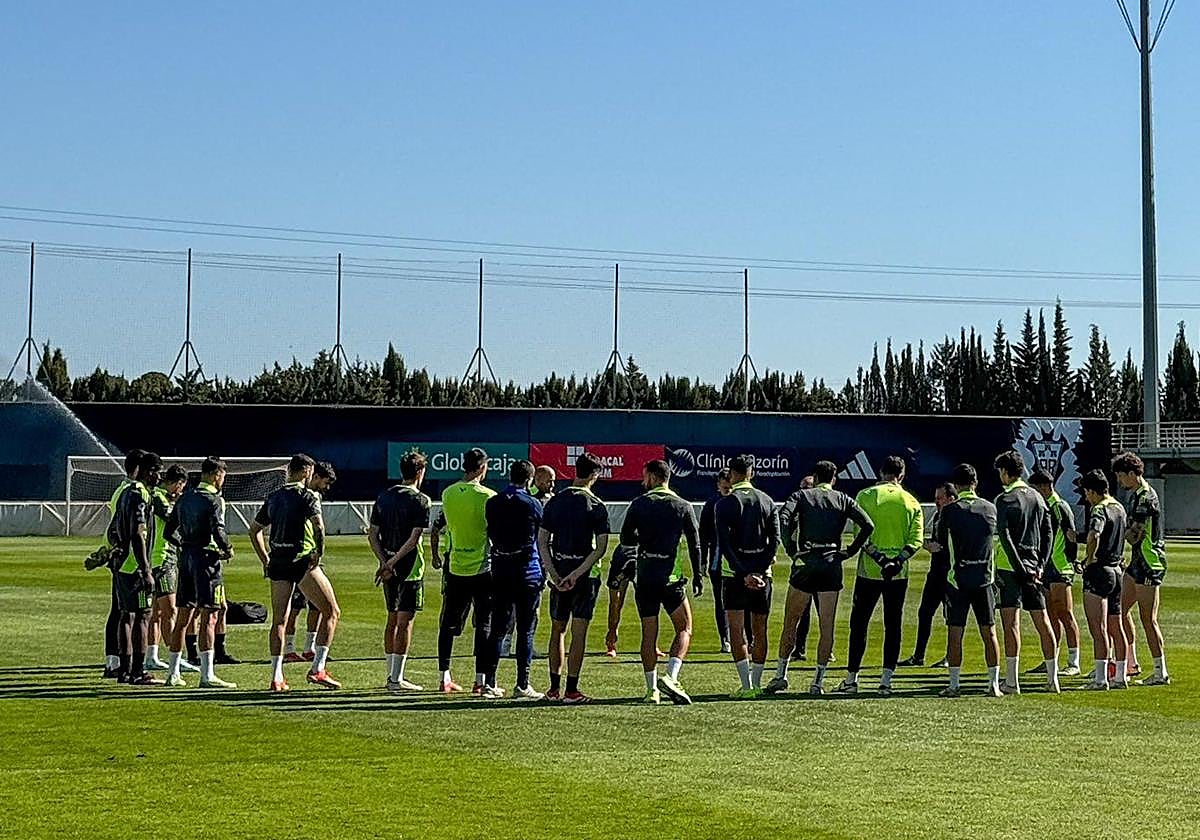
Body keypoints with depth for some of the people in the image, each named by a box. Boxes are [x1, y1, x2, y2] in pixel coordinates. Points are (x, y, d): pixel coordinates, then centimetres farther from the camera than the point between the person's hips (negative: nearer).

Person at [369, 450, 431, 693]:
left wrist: (385, 562, -2)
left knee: (392, 619, 16)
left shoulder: (383, 497, 10)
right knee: (405, 621, -4)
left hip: (389, 567, 6)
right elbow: (414, 539, -17)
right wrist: (392, 562, -15)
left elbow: (372, 535, 6)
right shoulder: (420, 500, -9)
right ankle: (396, 680, -5)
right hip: (410, 567, -6)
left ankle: (392, 675, 23)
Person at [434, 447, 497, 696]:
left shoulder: (448, 494, 4)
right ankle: (481, 681, -2)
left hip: (455, 569, 4)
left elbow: (436, 529, 13)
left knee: (448, 624, 13)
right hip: (483, 569, -4)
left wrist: (436, 556, 28)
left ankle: (444, 679, 16)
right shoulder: (488, 496, -11)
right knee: (485, 626, 1)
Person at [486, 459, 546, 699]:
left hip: (499, 570, 4)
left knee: (497, 627, 9)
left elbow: (490, 536, 11)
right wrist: (544, 575, 4)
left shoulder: (492, 503, 5)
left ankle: (489, 682, 9)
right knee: (525, 629, 0)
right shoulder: (533, 504, -6)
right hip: (527, 571, -4)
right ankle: (522, 685, -1)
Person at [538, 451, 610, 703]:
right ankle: (571, 690, -2)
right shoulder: (596, 506, -6)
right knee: (579, 632, -1)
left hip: (559, 573, 4)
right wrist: (576, 574, -14)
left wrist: (553, 573, -2)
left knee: (557, 630, 14)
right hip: (586, 574, -4)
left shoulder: (555, 501, 5)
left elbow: (542, 541, 1)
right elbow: (601, 548, -14)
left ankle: (554, 688, 16)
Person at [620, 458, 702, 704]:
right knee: (684, 629, 8)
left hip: (645, 577, 1)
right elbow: (695, 545, 1)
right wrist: (698, 576, 7)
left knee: (649, 634, 8)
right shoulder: (683, 506, 2)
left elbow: (626, 539, 5)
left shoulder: (638, 504, 2)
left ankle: (652, 689, 7)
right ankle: (671, 677, -12)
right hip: (671, 576, -1)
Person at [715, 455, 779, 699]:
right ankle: (756, 683, 17)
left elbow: (724, 544, -13)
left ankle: (746, 686, -9)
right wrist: (760, 570, -6)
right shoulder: (767, 501, 7)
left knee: (736, 630, -1)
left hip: (735, 574, -4)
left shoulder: (725, 503, -5)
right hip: (762, 573, 4)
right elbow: (775, 539, -2)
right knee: (760, 630, 12)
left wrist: (744, 574, -15)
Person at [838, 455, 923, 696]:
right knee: (893, 625, 7)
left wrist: (879, 558, -13)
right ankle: (886, 679, 3)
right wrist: (898, 560, -12)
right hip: (899, 573, 1)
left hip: (869, 570, -1)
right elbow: (916, 540, -5)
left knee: (859, 624, 7)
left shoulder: (866, 496, -2)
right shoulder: (911, 502, 5)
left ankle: (851, 678, 10)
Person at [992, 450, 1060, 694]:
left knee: (1011, 623, -6)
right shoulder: (1037, 497, 12)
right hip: (1033, 567, 6)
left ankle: (1012, 681, -9)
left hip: (1010, 566, -6)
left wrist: (1020, 568, -16)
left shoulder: (1005, 499, -8)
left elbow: (1004, 536, -17)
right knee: (1042, 622, 8)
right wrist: (1041, 564, 7)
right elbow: (1049, 532, 11)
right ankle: (1052, 679, 10)